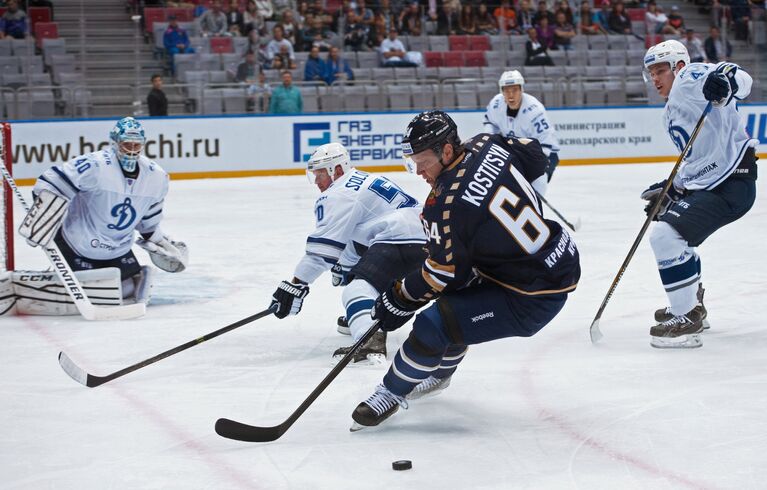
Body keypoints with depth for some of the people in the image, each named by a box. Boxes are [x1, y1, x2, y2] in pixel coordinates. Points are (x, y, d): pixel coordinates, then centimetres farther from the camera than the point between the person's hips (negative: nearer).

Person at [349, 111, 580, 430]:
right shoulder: (487, 146, -4)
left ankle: (391, 393, 9)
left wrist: (398, 301, -2)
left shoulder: (448, 203, -25)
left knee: (434, 325, -12)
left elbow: (443, 273, -16)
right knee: (457, 297, 28)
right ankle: (440, 374, 50)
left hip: (531, 298, -10)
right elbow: (534, 156, 15)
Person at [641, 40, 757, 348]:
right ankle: (692, 304, 43)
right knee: (669, 226, 32)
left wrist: (724, 80, -49)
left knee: (666, 235, -23)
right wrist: (669, 189, 19)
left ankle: (687, 321, -16)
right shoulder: (670, 114, 21)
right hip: (703, 184, 12)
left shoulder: (690, 80, -9)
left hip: (732, 184, -12)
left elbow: (741, 80, -27)